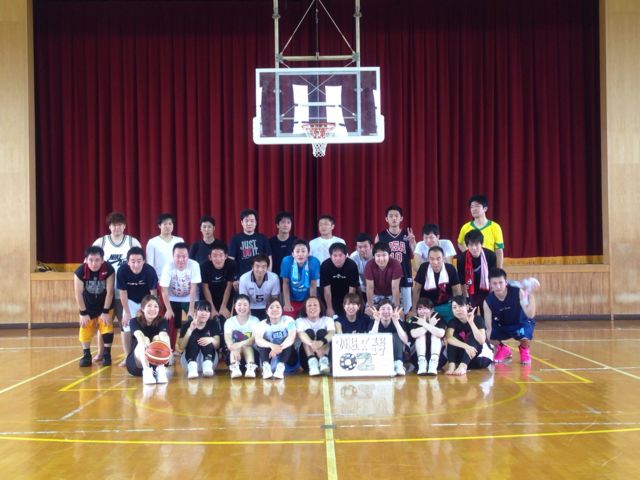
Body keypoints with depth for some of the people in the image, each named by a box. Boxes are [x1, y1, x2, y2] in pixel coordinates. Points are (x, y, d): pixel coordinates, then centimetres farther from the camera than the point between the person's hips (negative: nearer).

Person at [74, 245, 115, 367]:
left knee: (106, 326, -7)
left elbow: (109, 292, -20)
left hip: (105, 304, -1)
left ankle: (106, 354, 7)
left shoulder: (109, 270, -29)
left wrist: (106, 312, -17)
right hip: (88, 304, 1)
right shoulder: (80, 271, -27)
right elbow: (78, 294, -17)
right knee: (85, 328, 2)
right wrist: (83, 313, -13)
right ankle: (86, 355, 16)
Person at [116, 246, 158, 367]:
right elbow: (123, 293, -17)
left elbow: (153, 292, -20)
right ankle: (127, 357, 7)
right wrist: (127, 313, -13)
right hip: (130, 301, 1)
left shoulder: (150, 271, -32)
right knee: (126, 327, -4)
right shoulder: (122, 271, -29)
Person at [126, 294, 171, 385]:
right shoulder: (135, 321, -8)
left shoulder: (162, 321, -5)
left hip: (156, 363, 1)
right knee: (145, 340, -29)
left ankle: (160, 370, -38)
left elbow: (164, 335, -28)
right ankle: (146, 371, -49)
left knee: (157, 338, -25)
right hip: (136, 365, -1)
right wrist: (144, 344, -56)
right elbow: (139, 335, -32)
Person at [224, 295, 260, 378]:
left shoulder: (255, 320, -2)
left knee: (246, 346, -33)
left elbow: (255, 338, -18)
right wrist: (234, 349, -41)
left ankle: (251, 368, -52)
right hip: (235, 350, 0)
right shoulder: (229, 321, 0)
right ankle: (234, 368, -54)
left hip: (251, 351, 0)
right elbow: (228, 339, -17)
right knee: (236, 347, -32)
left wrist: (241, 344, -37)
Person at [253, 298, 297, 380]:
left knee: (288, 341, -26)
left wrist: (280, 348, -45)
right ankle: (266, 367, -39)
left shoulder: (288, 320, -9)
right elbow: (257, 340, -29)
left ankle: (281, 367, -41)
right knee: (262, 343, -22)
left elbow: (291, 337, -27)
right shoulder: (262, 324, -8)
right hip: (269, 359, 1)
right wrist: (272, 346, -48)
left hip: (287, 360, 0)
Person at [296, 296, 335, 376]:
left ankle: (324, 361, -44)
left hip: (325, 352, 1)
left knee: (322, 332, -21)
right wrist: (312, 344, -45)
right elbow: (301, 334, -22)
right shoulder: (300, 321, 1)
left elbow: (332, 333, -20)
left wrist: (321, 342, -44)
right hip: (306, 356, 0)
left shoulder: (328, 319, 3)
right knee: (309, 332, -22)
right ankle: (312, 363, -45)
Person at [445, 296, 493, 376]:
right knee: (454, 337, -18)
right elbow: (449, 338, -29)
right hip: (464, 356, 3)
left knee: (472, 336, -28)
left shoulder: (477, 319, -13)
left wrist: (471, 322, -36)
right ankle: (451, 365, -40)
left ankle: (463, 366, -50)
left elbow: (481, 341, -28)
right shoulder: (453, 322, -6)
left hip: (482, 356, -3)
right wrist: (466, 346, -44)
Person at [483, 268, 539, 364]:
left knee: (525, 337, -38)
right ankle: (502, 349, 12)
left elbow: (530, 315, -35)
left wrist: (531, 294, -42)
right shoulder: (488, 301, -21)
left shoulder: (517, 292, -27)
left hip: (521, 323, -3)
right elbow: (488, 328, -18)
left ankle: (524, 350, 3)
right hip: (501, 325, 3)